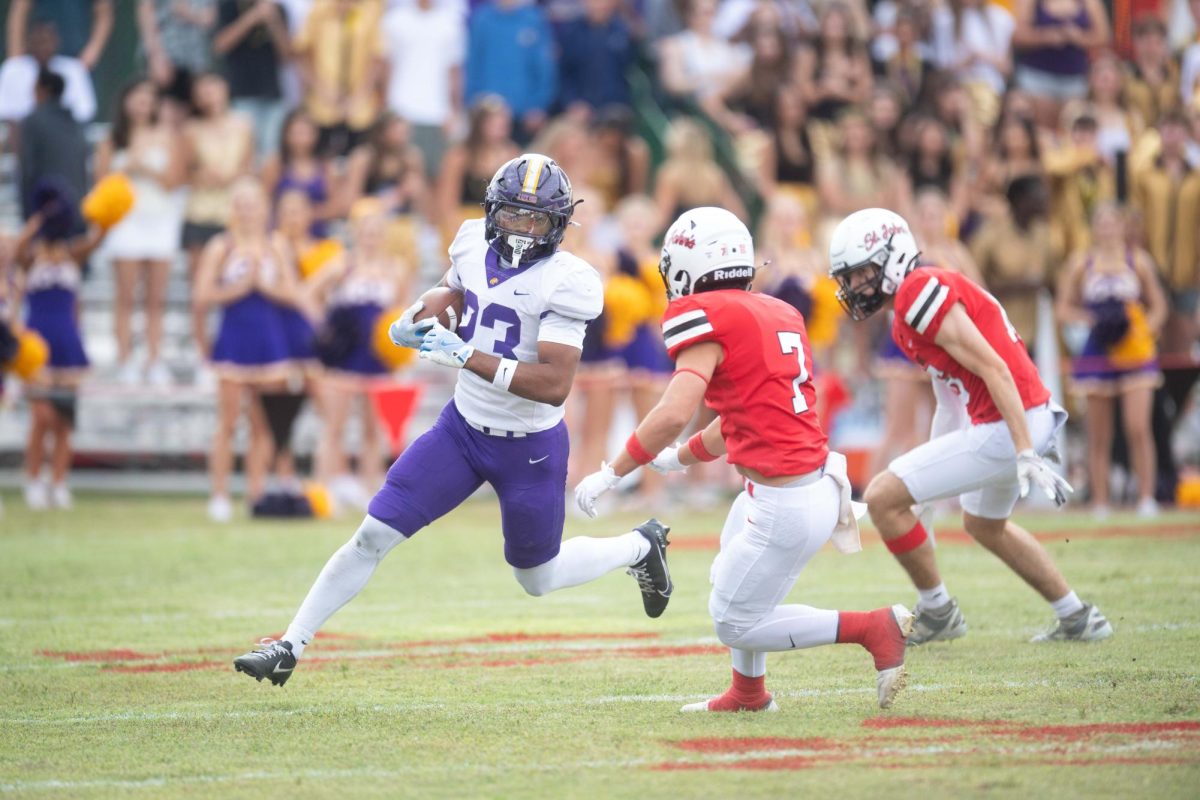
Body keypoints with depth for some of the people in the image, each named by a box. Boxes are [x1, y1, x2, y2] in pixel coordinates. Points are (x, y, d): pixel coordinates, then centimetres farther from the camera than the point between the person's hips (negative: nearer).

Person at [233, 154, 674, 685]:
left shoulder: (564, 282, -23)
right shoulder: (475, 244, -4)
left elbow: (554, 385, -30)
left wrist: (467, 356, -33)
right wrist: (415, 319, -1)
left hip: (530, 448, -4)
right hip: (462, 427, 4)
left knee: (538, 578, 14)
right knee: (374, 535, -5)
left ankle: (640, 547, 40)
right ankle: (290, 647, 2)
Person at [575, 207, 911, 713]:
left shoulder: (707, 317, -11)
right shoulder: (778, 313, 13)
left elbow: (674, 413, -22)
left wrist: (612, 472, -11)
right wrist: (678, 459, 36)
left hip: (786, 506, -9)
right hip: (817, 479, 9)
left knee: (735, 625, 5)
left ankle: (873, 628, -1)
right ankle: (749, 693, 39)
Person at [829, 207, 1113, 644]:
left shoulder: (919, 293, -17)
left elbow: (993, 369, -22)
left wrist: (1025, 455, -26)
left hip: (1007, 427, -11)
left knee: (883, 497, -9)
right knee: (985, 525, 34)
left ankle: (936, 612, 9)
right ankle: (1078, 619, 42)